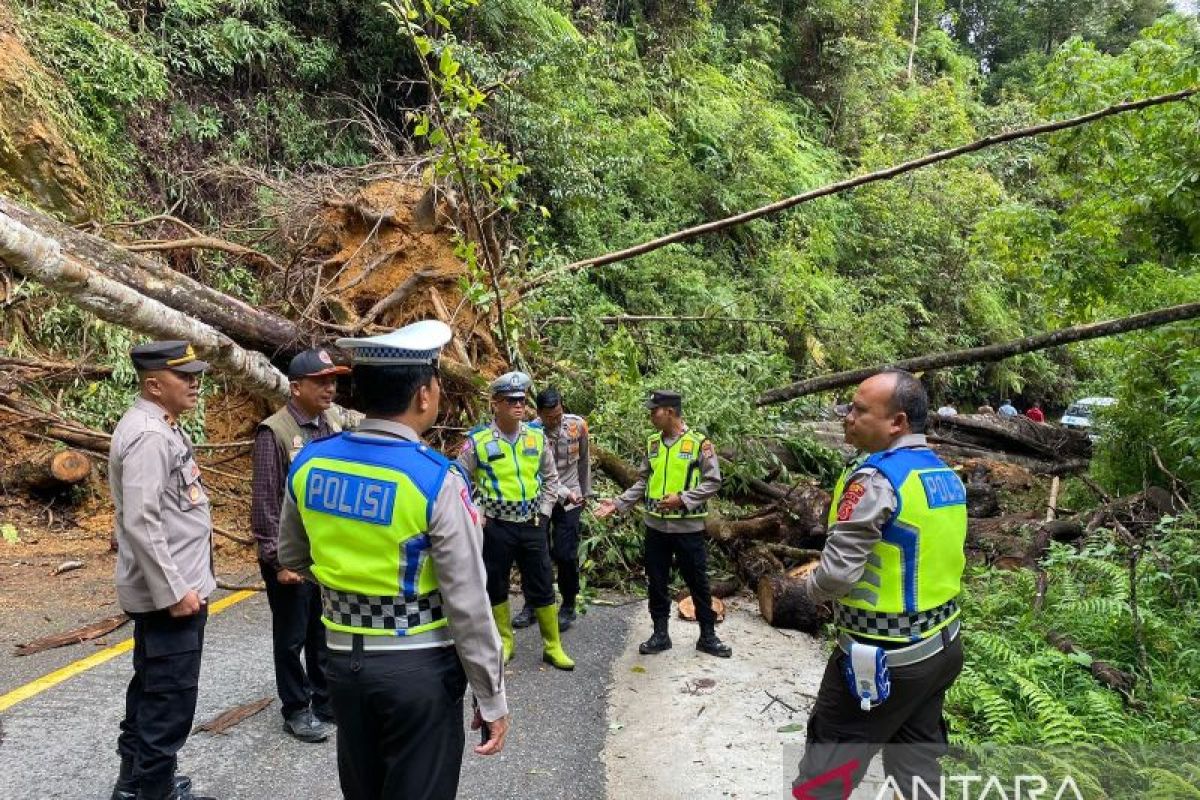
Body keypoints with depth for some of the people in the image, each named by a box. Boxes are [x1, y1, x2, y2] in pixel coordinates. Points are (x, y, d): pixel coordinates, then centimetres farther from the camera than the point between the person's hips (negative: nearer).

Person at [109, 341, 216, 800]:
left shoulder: (161, 427, 11)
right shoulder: (149, 436, -21)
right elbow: (140, 522, -26)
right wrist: (174, 590, -23)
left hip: (168, 588, 11)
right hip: (168, 592, -11)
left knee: (151, 689, 22)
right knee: (171, 698, 0)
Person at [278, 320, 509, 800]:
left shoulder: (309, 462, -4)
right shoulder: (437, 481, -21)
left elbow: (293, 558, 12)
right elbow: (468, 606, -17)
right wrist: (492, 699, -7)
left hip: (342, 658, 6)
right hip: (418, 667, -5)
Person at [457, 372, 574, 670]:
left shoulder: (537, 436, 1)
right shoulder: (477, 440, -9)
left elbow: (551, 478, 12)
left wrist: (543, 512, 5)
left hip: (532, 525, 2)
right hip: (495, 527, -2)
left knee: (542, 586, 8)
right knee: (495, 585, 11)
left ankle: (553, 646, 21)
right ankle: (504, 642, 29)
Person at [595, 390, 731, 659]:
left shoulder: (698, 442, -9)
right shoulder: (652, 443, 6)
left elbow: (713, 482, -9)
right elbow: (642, 483, 11)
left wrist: (682, 499, -19)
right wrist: (617, 505, 2)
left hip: (688, 527, -4)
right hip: (655, 526, 5)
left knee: (697, 582, 7)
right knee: (656, 582, 11)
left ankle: (707, 636, 21)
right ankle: (660, 634, 25)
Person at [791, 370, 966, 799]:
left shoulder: (876, 478, -22)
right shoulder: (947, 476, 4)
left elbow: (837, 573, -24)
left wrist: (811, 586, -3)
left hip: (884, 657, -8)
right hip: (941, 646, 8)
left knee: (826, 764, 7)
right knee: (917, 763, 21)